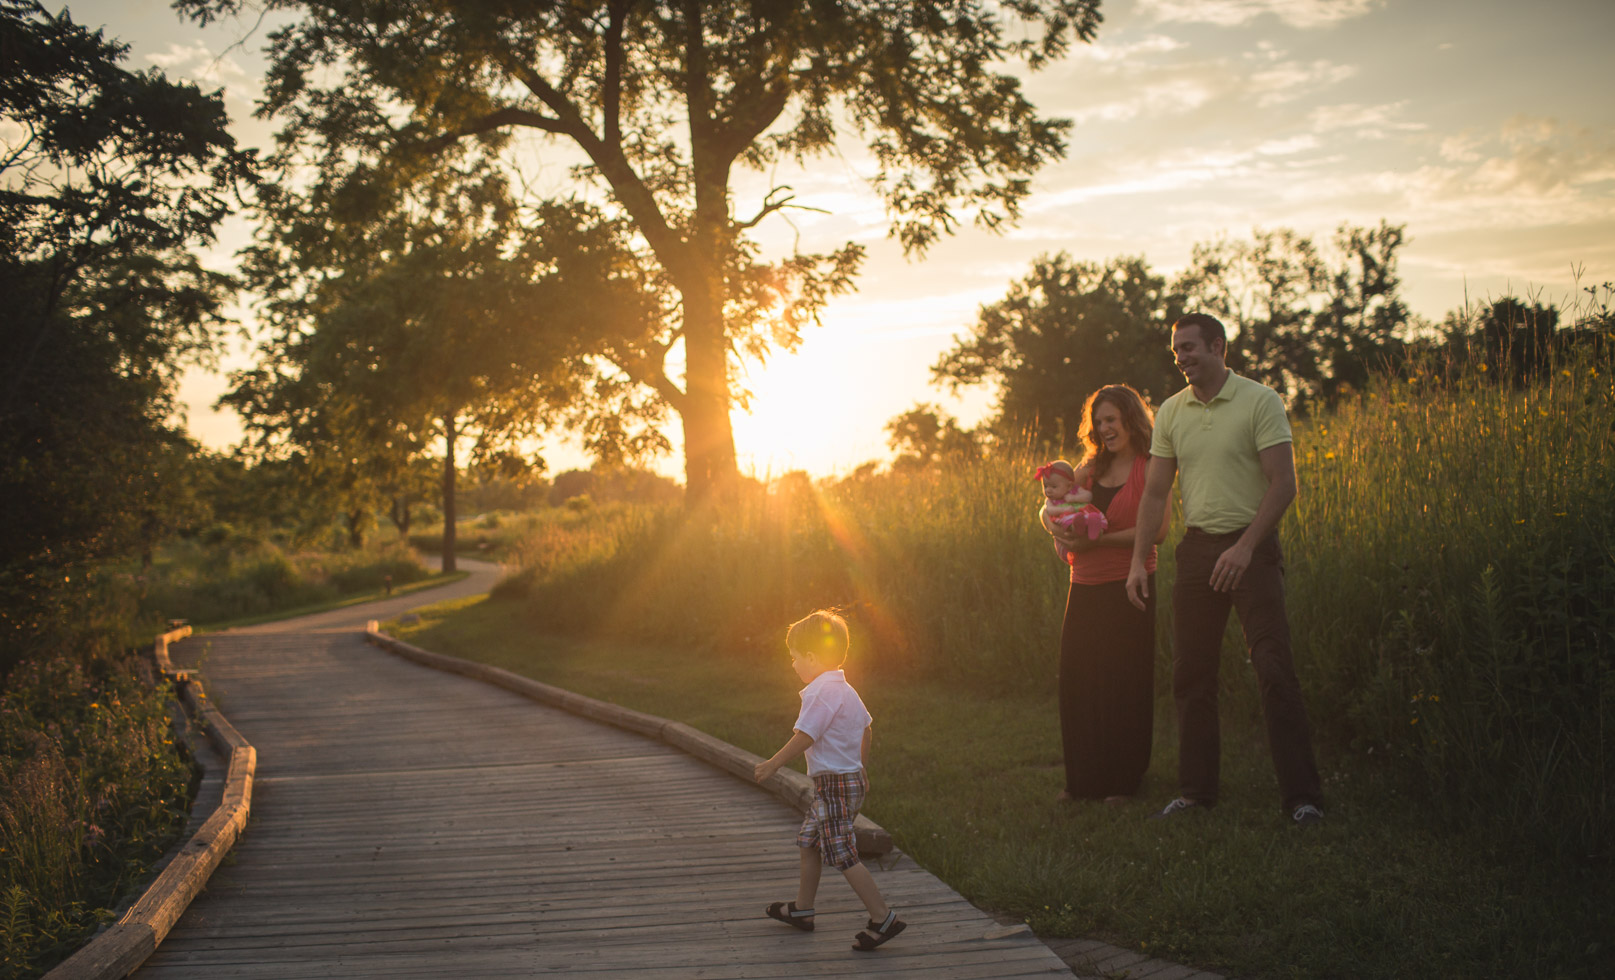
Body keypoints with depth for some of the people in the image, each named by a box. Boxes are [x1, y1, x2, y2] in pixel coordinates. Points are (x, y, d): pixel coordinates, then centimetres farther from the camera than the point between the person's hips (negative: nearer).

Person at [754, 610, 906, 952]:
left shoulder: (819, 694, -19)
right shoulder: (846, 690, 12)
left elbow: (803, 739, -21)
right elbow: (865, 727, 21)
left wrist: (773, 765, -9)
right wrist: (860, 768, 32)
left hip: (834, 784, -11)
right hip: (851, 777, 11)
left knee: (842, 855, -9)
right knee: (809, 842, 20)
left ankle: (883, 918, -9)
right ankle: (802, 909, 31)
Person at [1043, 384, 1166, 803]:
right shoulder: (1091, 468, 12)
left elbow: (1157, 530, -16)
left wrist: (1096, 540, -20)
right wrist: (1057, 528, -13)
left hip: (1127, 588, -6)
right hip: (1085, 588, 6)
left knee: (1123, 686, 0)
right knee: (1077, 681, 7)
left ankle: (1123, 781, 11)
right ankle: (1084, 780, 18)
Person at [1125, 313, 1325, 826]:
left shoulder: (1260, 402, -6)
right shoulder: (1170, 412, 9)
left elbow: (1283, 484, -10)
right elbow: (1155, 493, 11)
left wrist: (1245, 547, -18)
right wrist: (1139, 561, 2)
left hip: (1252, 547, -5)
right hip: (1197, 548, 5)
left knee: (1274, 670, -9)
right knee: (1190, 673, 6)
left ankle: (1303, 796, -4)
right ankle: (1196, 792, 17)